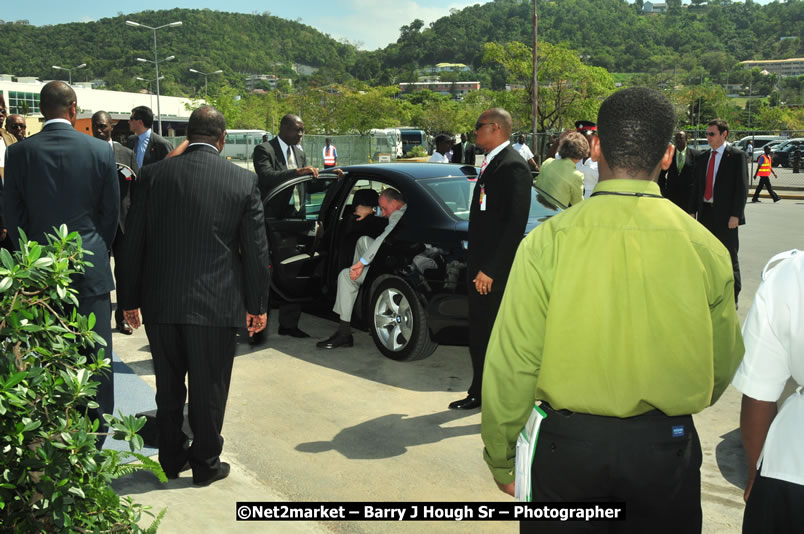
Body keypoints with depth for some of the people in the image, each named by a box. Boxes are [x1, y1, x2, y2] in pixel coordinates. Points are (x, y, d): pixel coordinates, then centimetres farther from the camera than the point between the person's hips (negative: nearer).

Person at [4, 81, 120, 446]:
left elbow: (12, 212, 2)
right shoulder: (100, 151, -5)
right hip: (91, 266, -1)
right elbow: (111, 211, 1)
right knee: (95, 354, 7)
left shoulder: (20, 152, -4)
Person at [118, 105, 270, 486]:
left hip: (160, 303, 2)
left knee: (168, 387, 18)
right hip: (216, 305, -2)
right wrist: (257, 305, 7)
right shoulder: (243, 181, -5)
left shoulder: (153, 175, -1)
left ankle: (172, 458, 31)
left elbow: (132, 243, 2)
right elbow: (256, 250, -2)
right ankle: (206, 464, 22)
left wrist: (129, 298, 11)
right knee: (209, 390, 10)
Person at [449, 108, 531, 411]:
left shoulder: (512, 167, -16)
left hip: (496, 272, -10)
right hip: (481, 267, 10)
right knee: (479, 334, 18)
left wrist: (490, 270, -22)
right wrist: (475, 264, 14)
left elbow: (515, 224, -22)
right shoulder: (490, 164, 15)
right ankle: (480, 393, 32)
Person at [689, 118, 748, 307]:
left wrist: (735, 215, -15)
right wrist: (693, 210, 9)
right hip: (705, 213, 5)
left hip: (725, 215, -5)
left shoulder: (737, 156, -4)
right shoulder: (702, 157, 12)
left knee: (729, 257, 1)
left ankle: (732, 299, 10)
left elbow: (742, 187, -9)